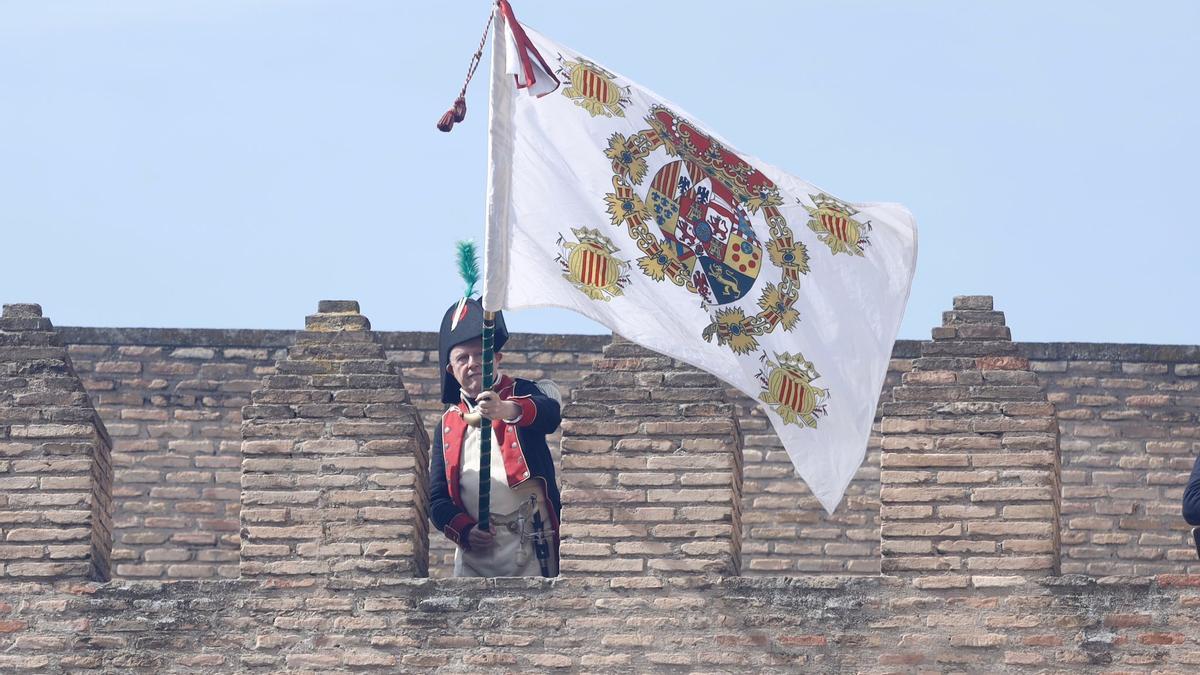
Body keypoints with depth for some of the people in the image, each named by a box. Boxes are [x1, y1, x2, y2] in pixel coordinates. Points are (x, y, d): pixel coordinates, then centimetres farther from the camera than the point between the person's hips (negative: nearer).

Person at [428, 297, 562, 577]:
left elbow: (551, 414, -22)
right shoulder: (447, 424, 15)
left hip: (529, 543, -3)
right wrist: (464, 531, -8)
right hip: (474, 547, 3)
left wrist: (507, 410, -43)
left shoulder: (522, 395, 4)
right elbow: (438, 499, 14)